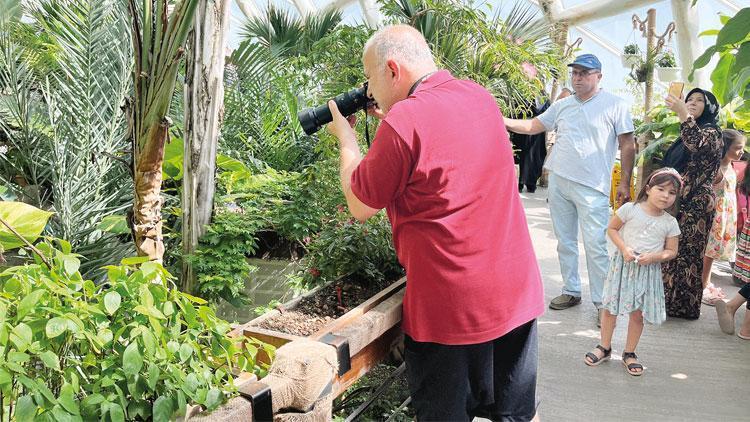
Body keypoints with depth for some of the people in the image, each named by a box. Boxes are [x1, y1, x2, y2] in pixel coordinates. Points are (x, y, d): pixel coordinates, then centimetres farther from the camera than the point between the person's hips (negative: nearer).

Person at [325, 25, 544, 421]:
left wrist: (346, 137, 6)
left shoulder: (403, 122, -19)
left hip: (450, 307, -7)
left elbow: (360, 206, -6)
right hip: (517, 293, 7)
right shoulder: (481, 97, 5)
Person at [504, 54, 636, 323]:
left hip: (591, 188, -5)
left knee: (595, 247, -6)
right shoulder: (562, 105, 11)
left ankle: (602, 302, 4)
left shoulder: (615, 105, -2)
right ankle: (571, 291, 26)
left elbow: (627, 145, -2)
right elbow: (534, 125, 14)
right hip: (558, 181, 6)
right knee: (564, 242, 13)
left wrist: (625, 182, -7)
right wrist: (504, 121, -1)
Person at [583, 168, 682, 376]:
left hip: (649, 270, 1)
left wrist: (653, 256, -15)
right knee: (610, 308, 5)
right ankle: (604, 348, 23)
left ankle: (629, 353, 24)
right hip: (623, 265, -1)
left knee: (638, 313, 7)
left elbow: (671, 251, 4)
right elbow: (611, 229, 1)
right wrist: (623, 248, -14)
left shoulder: (670, 222, -1)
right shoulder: (630, 209, -7)